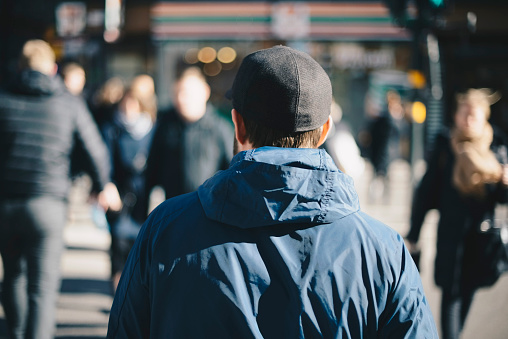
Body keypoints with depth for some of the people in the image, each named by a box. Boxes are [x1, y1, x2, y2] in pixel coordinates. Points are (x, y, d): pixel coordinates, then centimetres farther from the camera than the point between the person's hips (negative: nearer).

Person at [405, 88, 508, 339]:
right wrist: (413, 234, -3)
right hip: (452, 235, -3)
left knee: (468, 293, 13)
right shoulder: (445, 146, -5)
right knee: (452, 296, -5)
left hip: (483, 236, 3)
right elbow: (427, 191, -3)